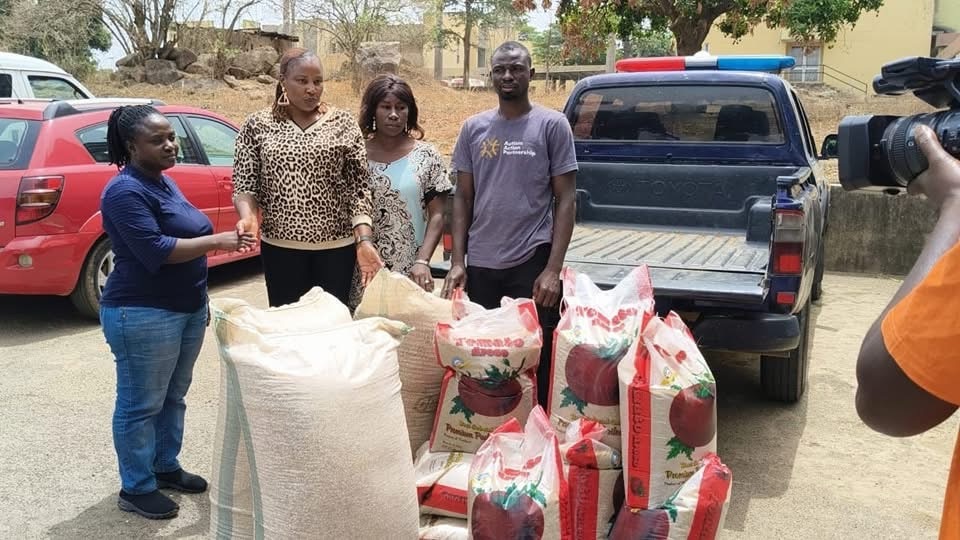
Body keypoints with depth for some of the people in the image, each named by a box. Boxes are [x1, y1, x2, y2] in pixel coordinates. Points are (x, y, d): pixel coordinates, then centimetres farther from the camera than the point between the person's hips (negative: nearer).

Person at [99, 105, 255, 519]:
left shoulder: (164, 182, 12)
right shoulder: (125, 192, -17)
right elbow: (155, 251, -25)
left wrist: (201, 302, 21)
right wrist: (216, 241, -24)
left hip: (186, 309, 9)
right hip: (143, 316, -9)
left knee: (173, 397, 19)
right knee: (140, 404, 3)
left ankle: (166, 467, 33)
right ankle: (136, 488, 15)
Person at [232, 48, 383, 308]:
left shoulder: (343, 123, 1)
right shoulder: (258, 125, 2)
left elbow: (359, 187, -2)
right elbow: (244, 185, 1)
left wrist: (364, 240, -14)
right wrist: (248, 217, -20)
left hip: (337, 245, 0)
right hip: (281, 245, 0)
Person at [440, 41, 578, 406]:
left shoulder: (552, 125, 0)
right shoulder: (473, 128, 9)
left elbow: (566, 200, -2)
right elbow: (463, 198, 11)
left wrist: (553, 269, -10)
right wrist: (457, 261, 2)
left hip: (531, 263, -3)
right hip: (480, 265, 3)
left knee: (535, 357, 3)